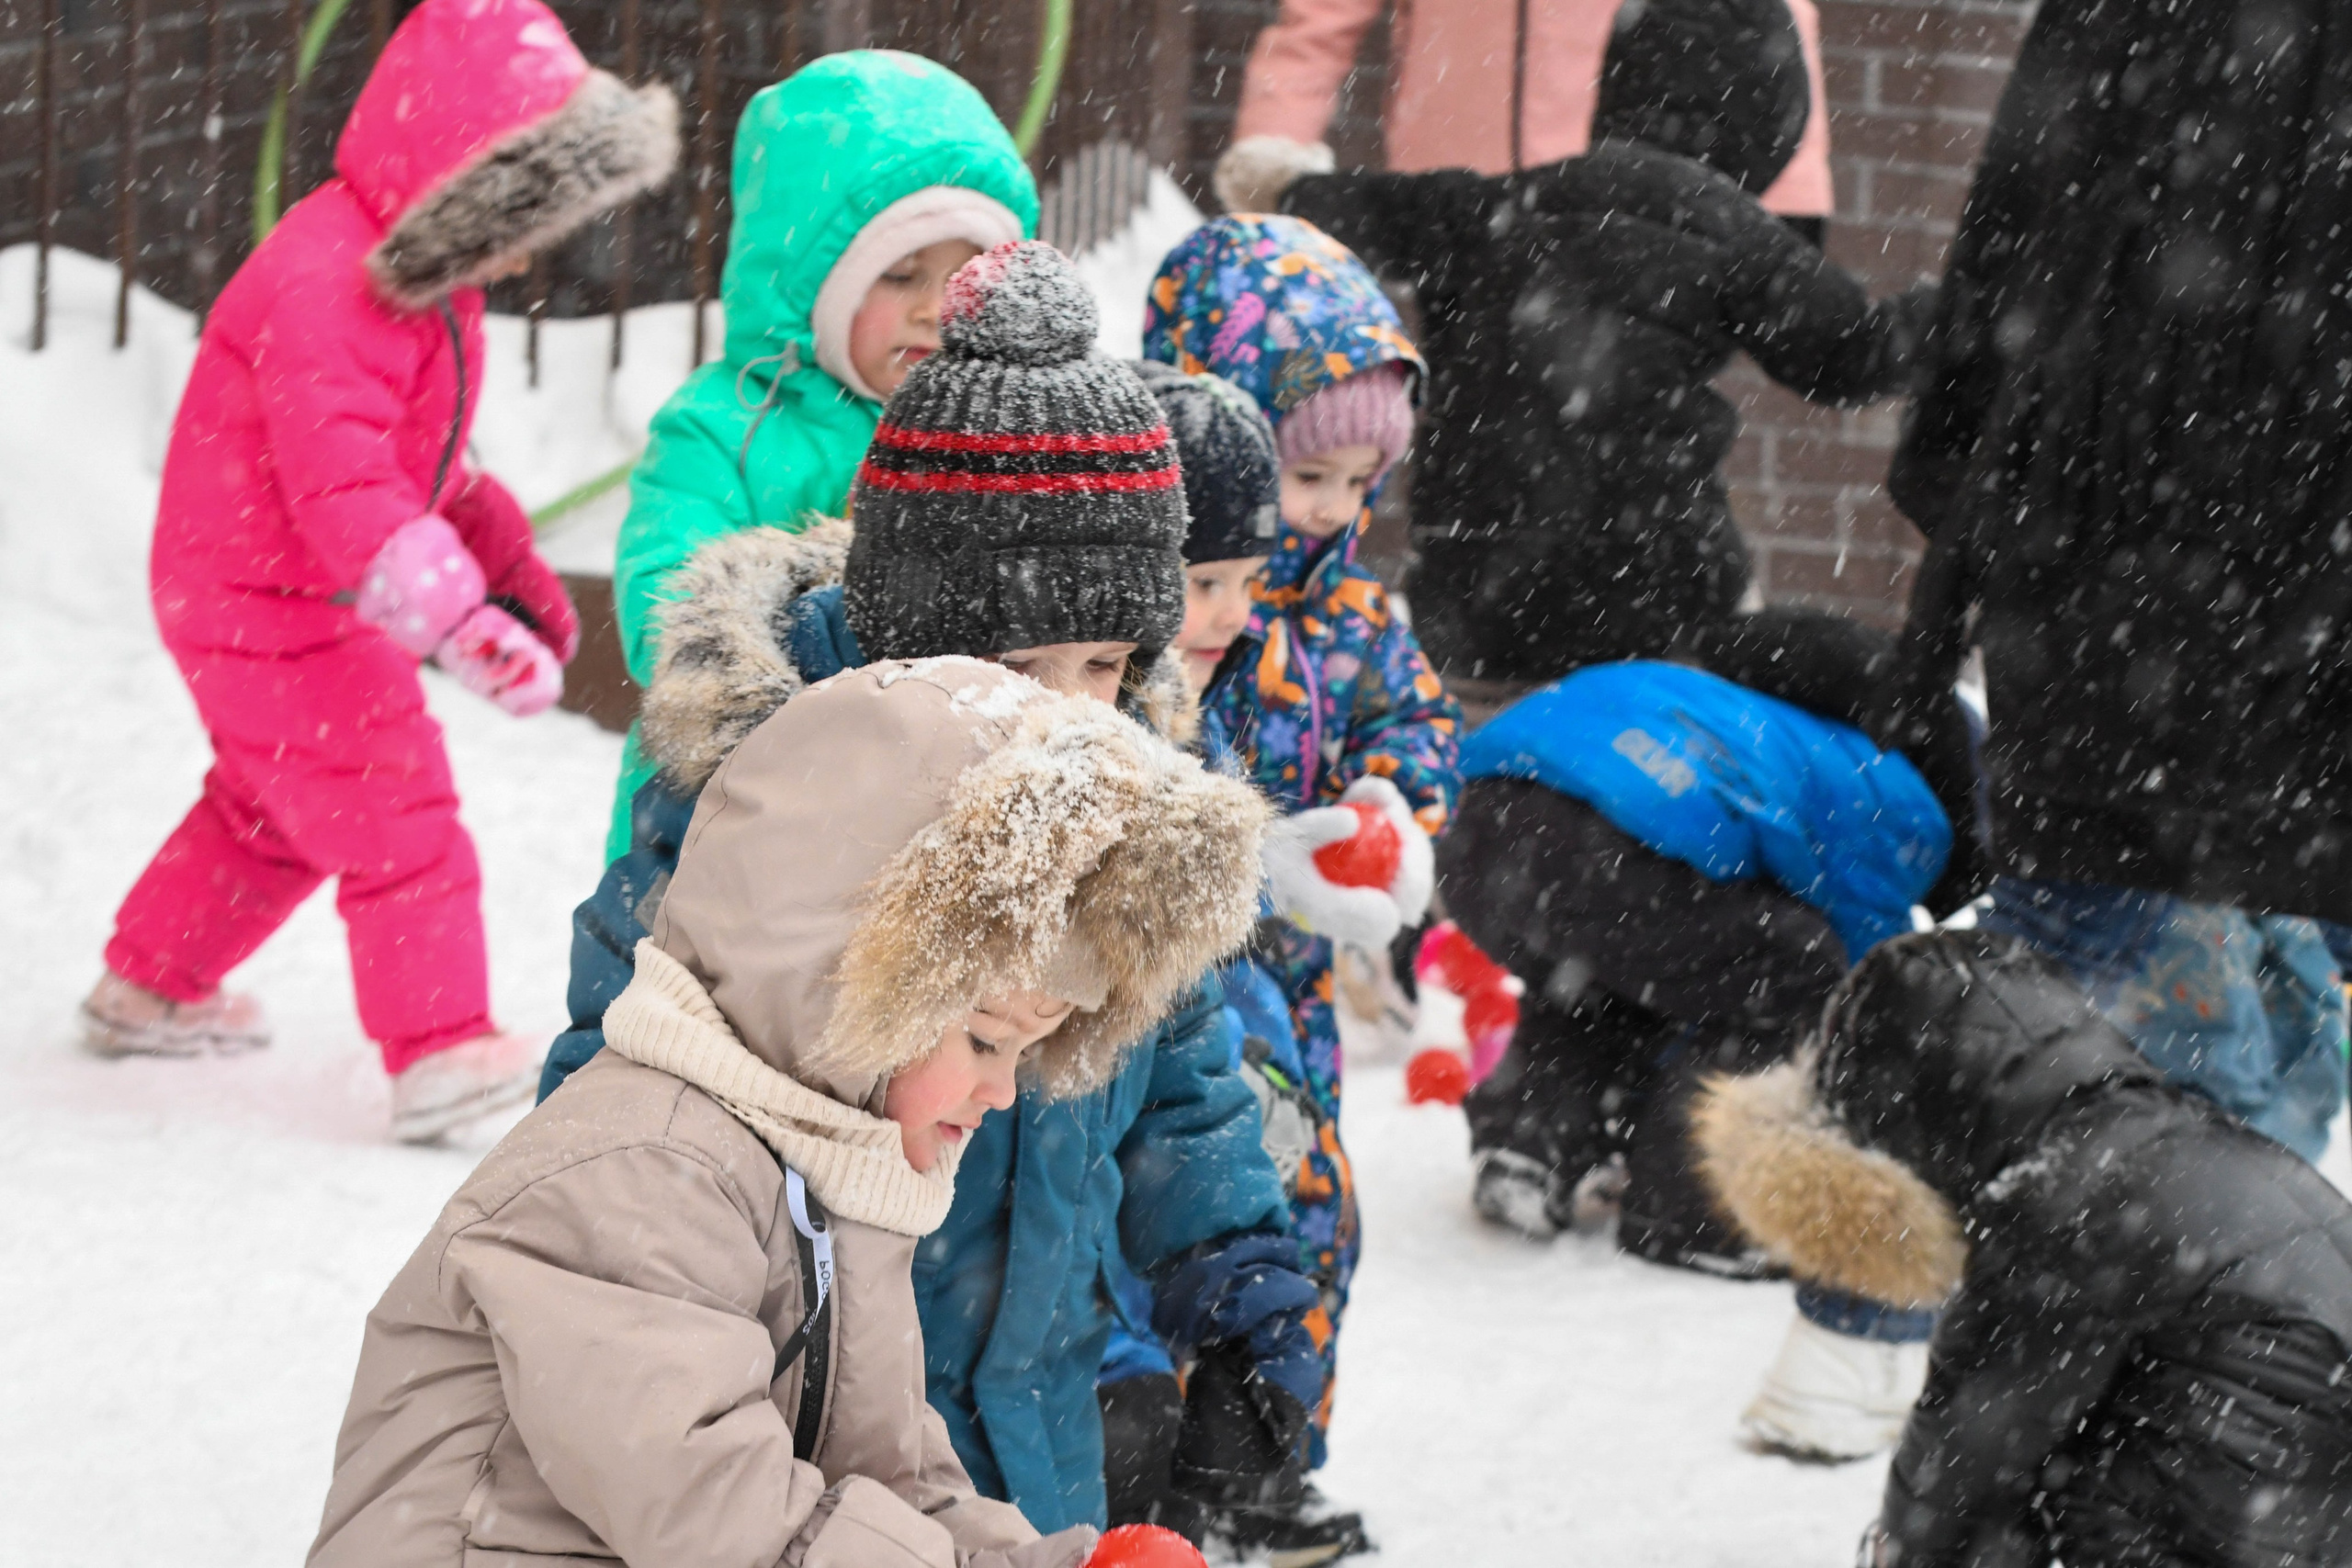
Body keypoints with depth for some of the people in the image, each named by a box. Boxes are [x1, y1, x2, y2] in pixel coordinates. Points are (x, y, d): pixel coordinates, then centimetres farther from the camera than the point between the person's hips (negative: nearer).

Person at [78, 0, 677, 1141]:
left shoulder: (420, 275, 5)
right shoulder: (321, 295, -30)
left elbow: (421, 450, 20)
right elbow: (342, 491, -40)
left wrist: (509, 561, 21)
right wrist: (460, 624, -48)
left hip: (261, 605, 10)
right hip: (266, 604, -10)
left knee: (270, 810, 26)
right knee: (398, 822, -13)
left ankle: (147, 992, 42)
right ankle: (441, 1053, -14)